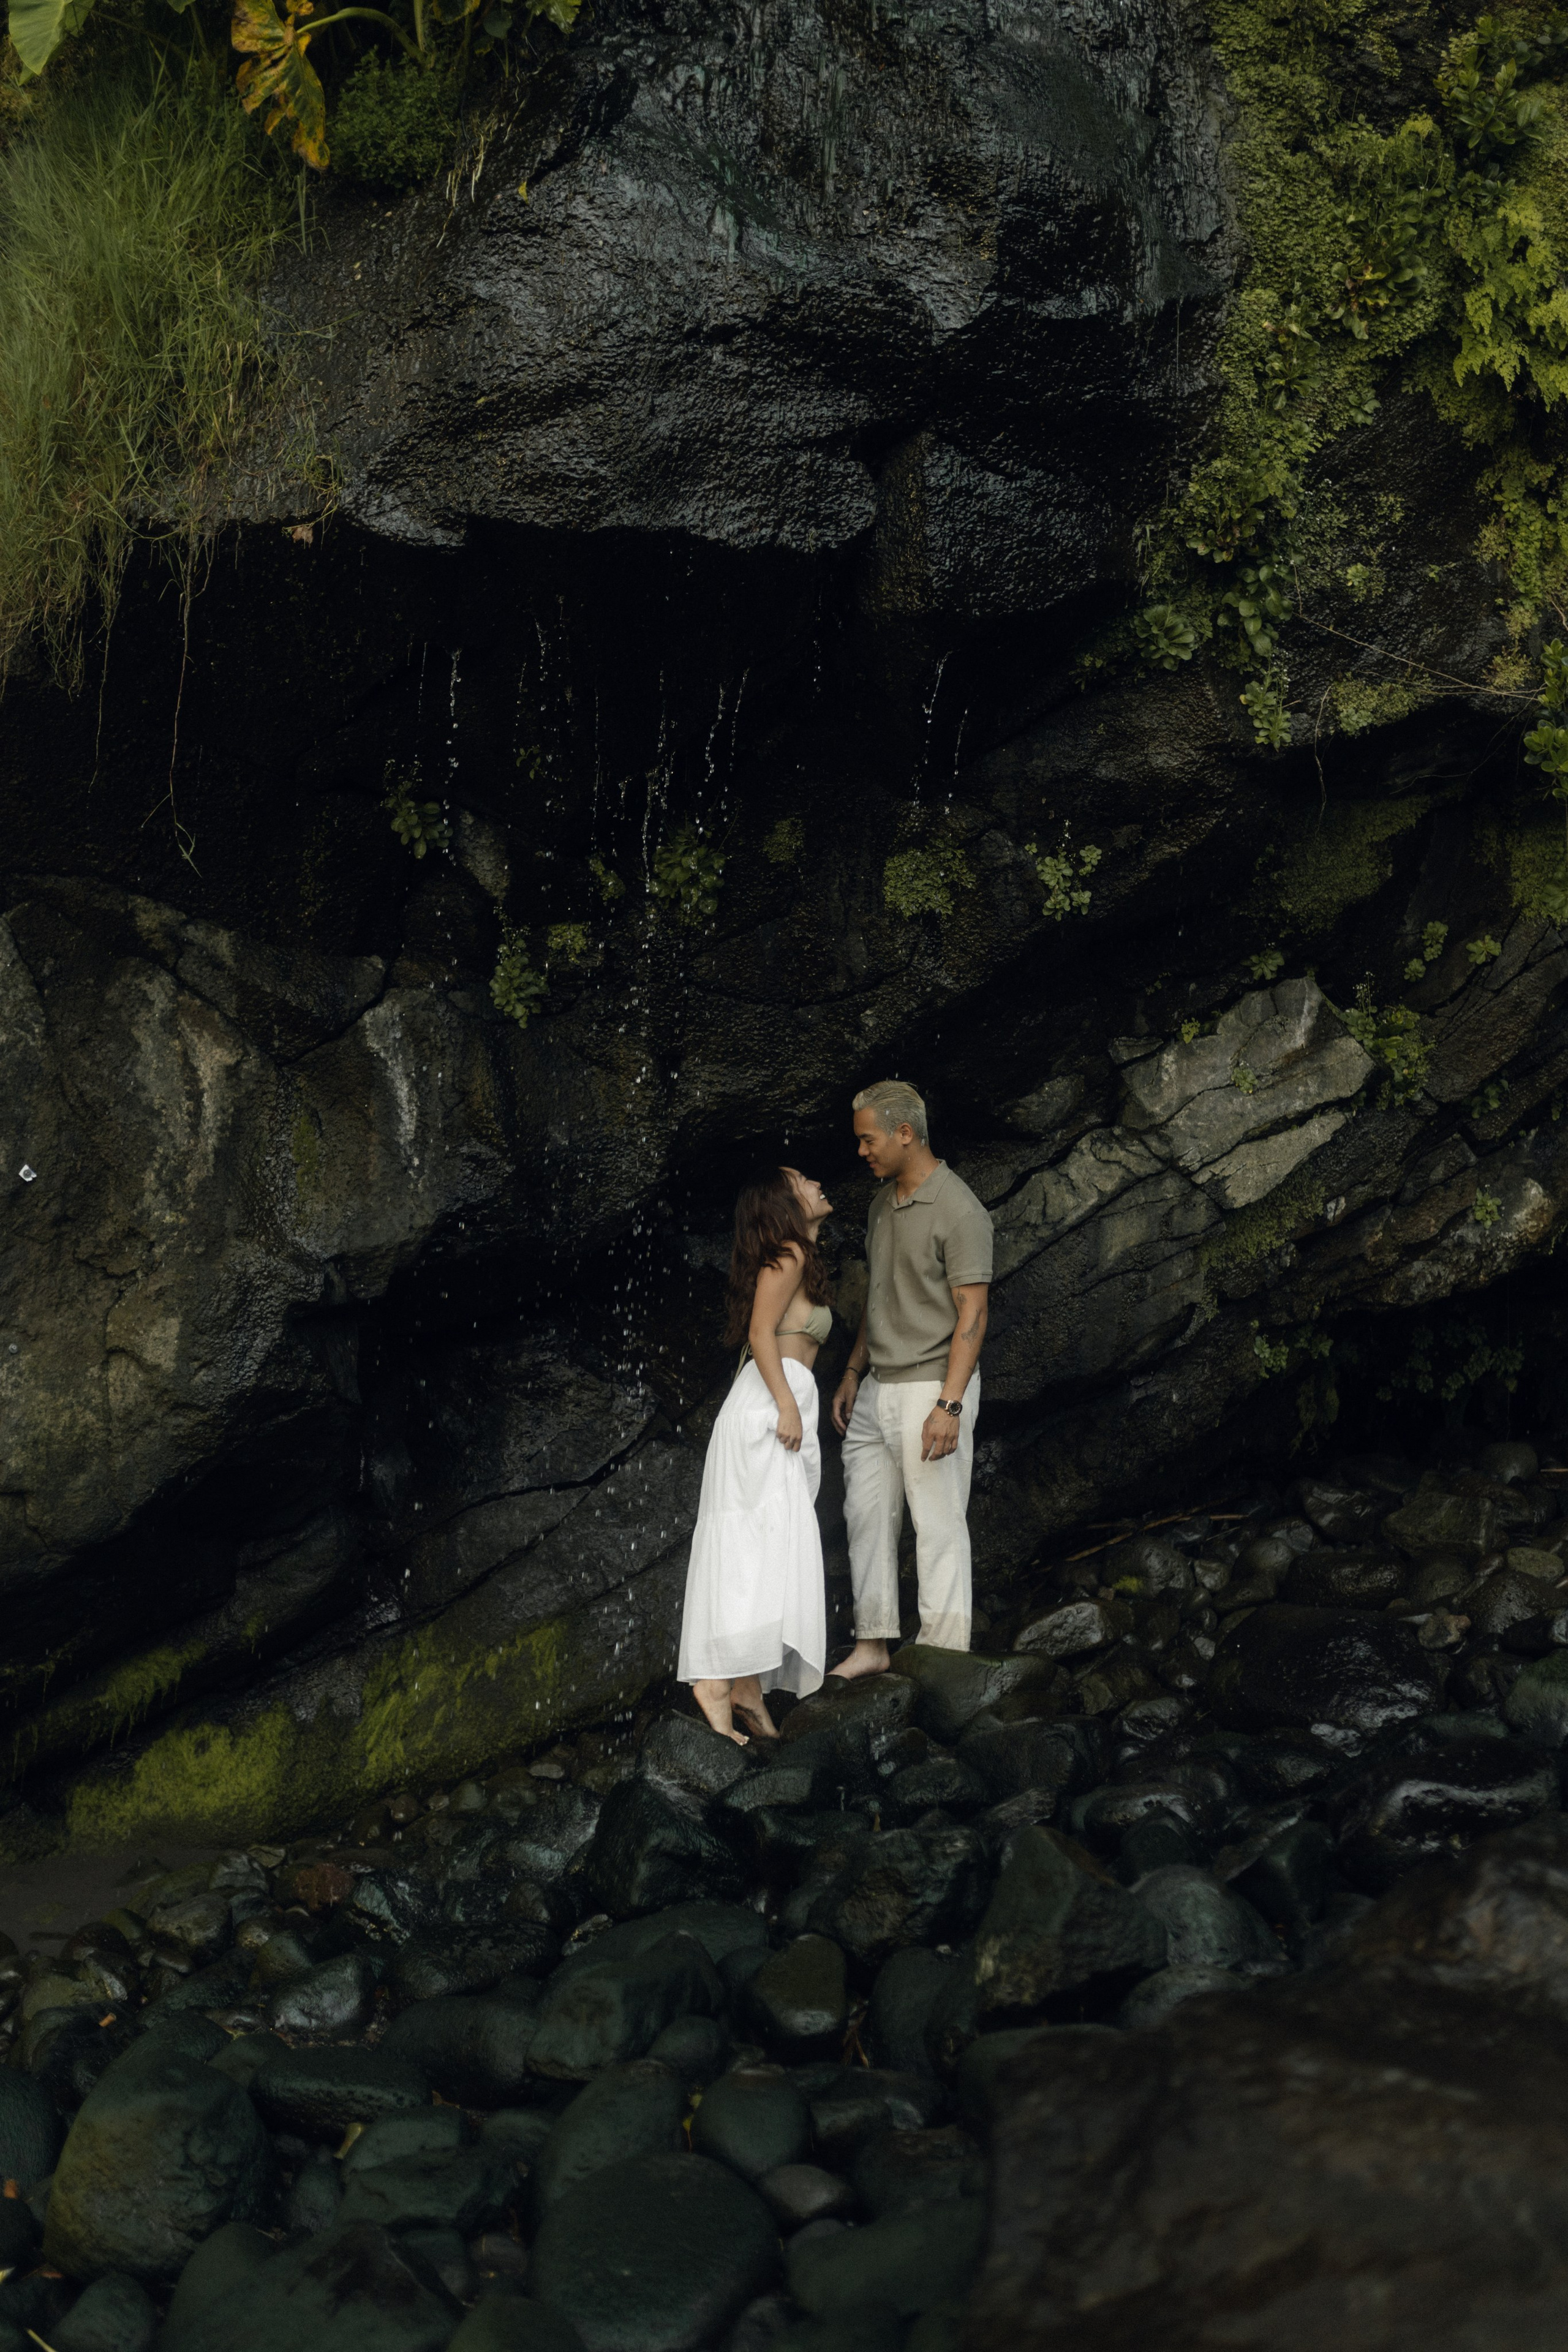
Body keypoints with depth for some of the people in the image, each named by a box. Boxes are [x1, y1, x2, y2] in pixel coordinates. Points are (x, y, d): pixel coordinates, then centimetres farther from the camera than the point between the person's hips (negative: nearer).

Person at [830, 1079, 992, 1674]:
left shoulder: (958, 1211, -14)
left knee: (940, 1526, -4)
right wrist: (853, 1374, 18)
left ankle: (943, 1659, 1)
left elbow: (972, 1314, -17)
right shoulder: (882, 1202, 12)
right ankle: (873, 1645, 19)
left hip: (931, 1386, -9)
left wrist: (949, 1406, -22)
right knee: (867, 1516, 11)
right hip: (877, 1390, 9)